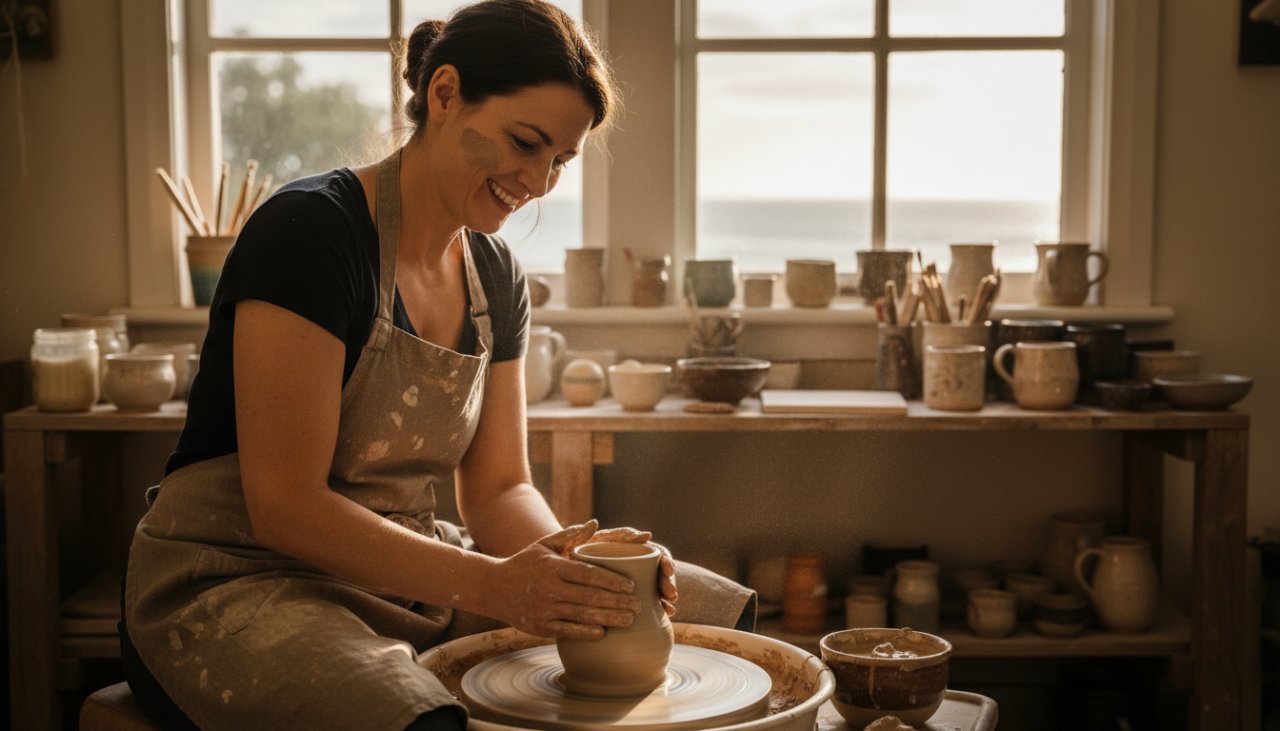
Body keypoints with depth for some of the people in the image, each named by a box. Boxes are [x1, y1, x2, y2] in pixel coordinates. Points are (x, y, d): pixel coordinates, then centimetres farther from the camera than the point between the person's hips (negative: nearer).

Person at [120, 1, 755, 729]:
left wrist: (568, 558, -14)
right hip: (238, 584, -7)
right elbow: (284, 506, -21)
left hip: (405, 579, 8)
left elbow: (499, 488, 7)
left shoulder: (496, 278, 6)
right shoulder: (310, 231, -18)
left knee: (724, 616, 0)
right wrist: (489, 585, -28)